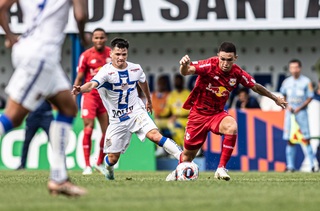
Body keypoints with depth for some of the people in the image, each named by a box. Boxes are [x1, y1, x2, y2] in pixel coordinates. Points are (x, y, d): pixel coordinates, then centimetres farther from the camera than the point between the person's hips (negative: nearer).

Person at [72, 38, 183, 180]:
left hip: (137, 112, 1)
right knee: (113, 158, 5)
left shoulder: (136, 69, -3)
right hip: (117, 119, -1)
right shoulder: (106, 71, -18)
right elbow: (92, 84, -37)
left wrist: (149, 100, 35)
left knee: (154, 135, -27)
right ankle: (109, 170, 41)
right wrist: (81, 89, -59)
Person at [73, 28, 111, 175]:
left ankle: (100, 163, 20)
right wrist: (73, 100, -3)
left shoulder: (112, 54, 4)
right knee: (88, 129, -13)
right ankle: (87, 166, -8)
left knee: (107, 132, 3)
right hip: (89, 95, -3)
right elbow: (78, 79, 0)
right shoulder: (86, 55, -4)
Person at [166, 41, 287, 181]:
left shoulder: (237, 73, -9)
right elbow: (186, 71, -35)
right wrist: (184, 66, -59)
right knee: (189, 153, 6)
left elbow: (255, 87, 9)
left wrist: (275, 99, 17)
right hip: (198, 114, -2)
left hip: (217, 114, 2)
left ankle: (221, 169, -24)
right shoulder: (209, 66, -20)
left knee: (232, 127, -33)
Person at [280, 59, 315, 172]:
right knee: (290, 140, 1)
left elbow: (310, 97, -2)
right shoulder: (286, 82, 7)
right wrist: (287, 105, 4)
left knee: (306, 139, -6)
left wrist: (300, 108, -12)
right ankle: (290, 166, 5)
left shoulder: (306, 82, -4)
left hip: (301, 111, -3)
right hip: (289, 112, 3)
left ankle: (313, 165, -1)